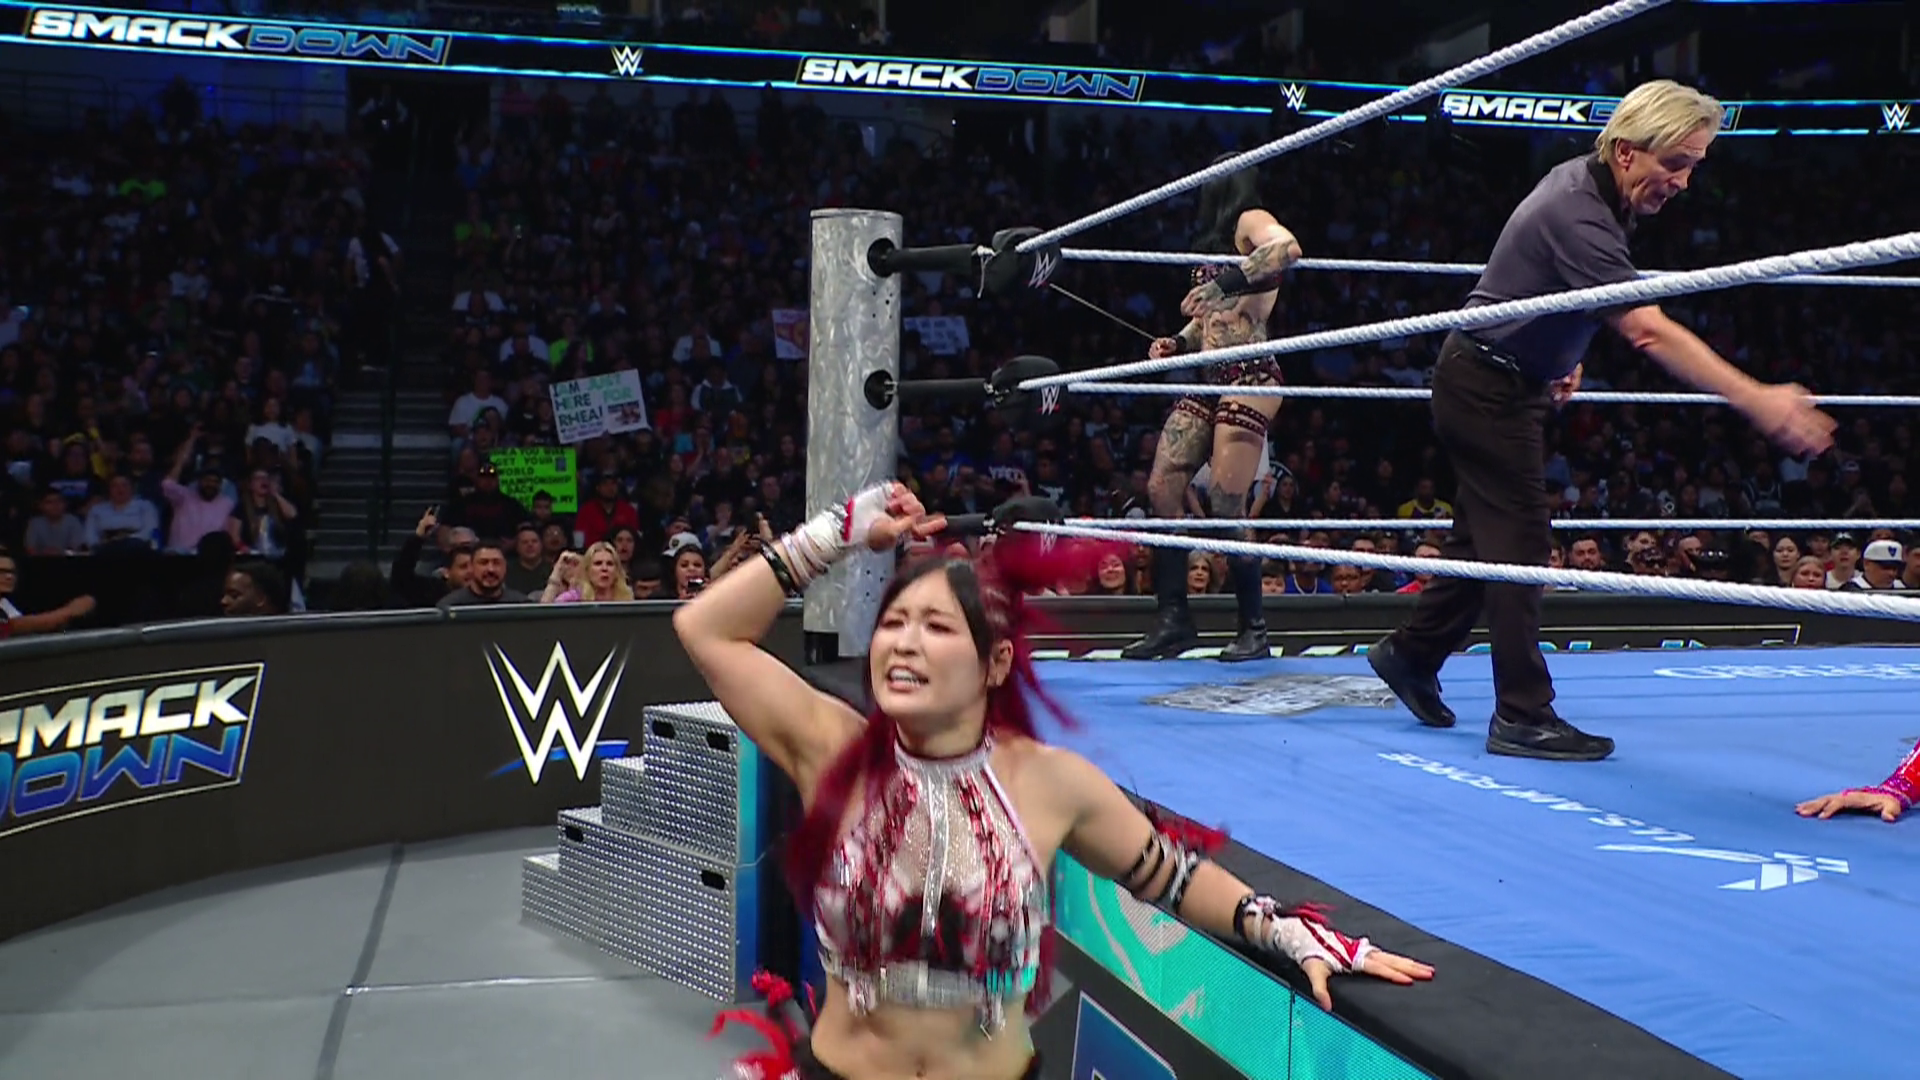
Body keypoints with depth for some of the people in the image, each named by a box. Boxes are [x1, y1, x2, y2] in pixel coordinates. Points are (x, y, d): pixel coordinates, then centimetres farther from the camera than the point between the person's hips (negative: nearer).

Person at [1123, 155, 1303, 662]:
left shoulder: (1251, 221, -3)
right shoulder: (1218, 239, 23)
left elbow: (1289, 248, -26)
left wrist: (1223, 282, -27)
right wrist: (1177, 342, 11)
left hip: (1247, 375, -9)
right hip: (1208, 377, 9)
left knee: (1226, 505, -11)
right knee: (1161, 489, 0)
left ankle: (1255, 631, 1)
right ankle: (1173, 620, 5)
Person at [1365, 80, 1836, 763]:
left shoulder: (1581, 180, 3)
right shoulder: (1578, 216, -28)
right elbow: (1648, 332, -38)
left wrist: (1562, 356, 21)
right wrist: (1758, 401, -42)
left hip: (1499, 386, 10)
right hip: (1489, 390, -10)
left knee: (1483, 537, 15)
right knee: (1519, 544, -8)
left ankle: (1411, 653, 27)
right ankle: (1524, 717, -4)